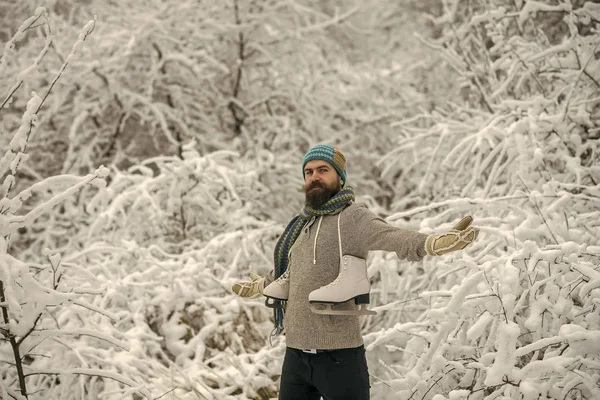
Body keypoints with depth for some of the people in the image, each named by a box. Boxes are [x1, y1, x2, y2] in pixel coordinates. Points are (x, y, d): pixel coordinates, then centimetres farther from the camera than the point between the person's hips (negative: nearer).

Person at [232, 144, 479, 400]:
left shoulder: (352, 217, -8)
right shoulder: (303, 225, 13)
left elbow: (393, 237, -28)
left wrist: (434, 243, -48)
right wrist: (260, 286, 50)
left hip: (338, 355, -7)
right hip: (296, 353, 7)